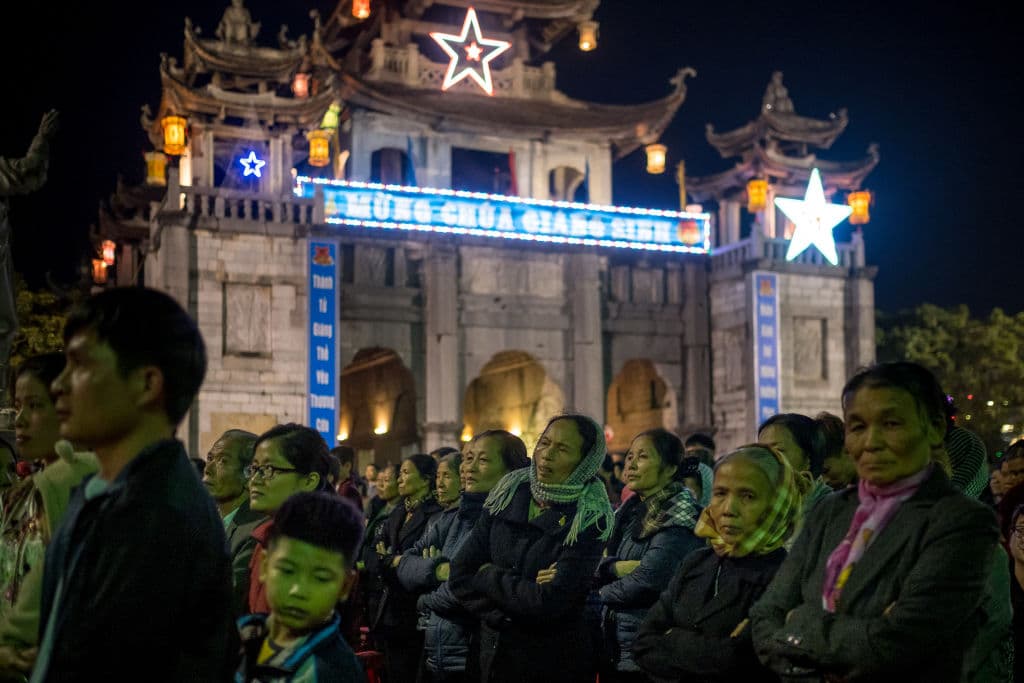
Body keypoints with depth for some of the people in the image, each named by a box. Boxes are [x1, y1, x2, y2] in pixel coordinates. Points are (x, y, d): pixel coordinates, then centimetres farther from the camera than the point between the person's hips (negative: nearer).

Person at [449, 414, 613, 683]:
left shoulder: (588, 520, -13)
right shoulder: (505, 498, 0)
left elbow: (549, 602, -23)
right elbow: (460, 576, -4)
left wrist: (489, 576, -11)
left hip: (554, 660, -4)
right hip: (489, 649, 4)